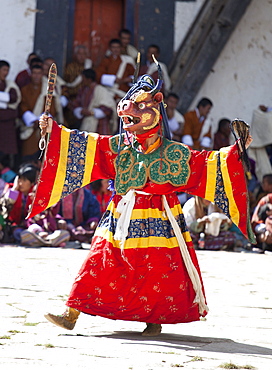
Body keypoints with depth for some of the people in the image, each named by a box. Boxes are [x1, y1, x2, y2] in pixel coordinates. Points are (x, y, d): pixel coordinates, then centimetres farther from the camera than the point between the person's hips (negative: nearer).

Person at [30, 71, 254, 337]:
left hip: (159, 223, -1)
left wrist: (236, 151, -7)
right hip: (121, 222, 1)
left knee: (158, 273, 0)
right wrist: (54, 130, -5)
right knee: (99, 265, -4)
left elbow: (208, 165, 2)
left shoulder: (173, 153, 0)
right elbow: (81, 146, 3)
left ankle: (155, 320, 19)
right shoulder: (118, 146, 6)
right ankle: (72, 314, -2)